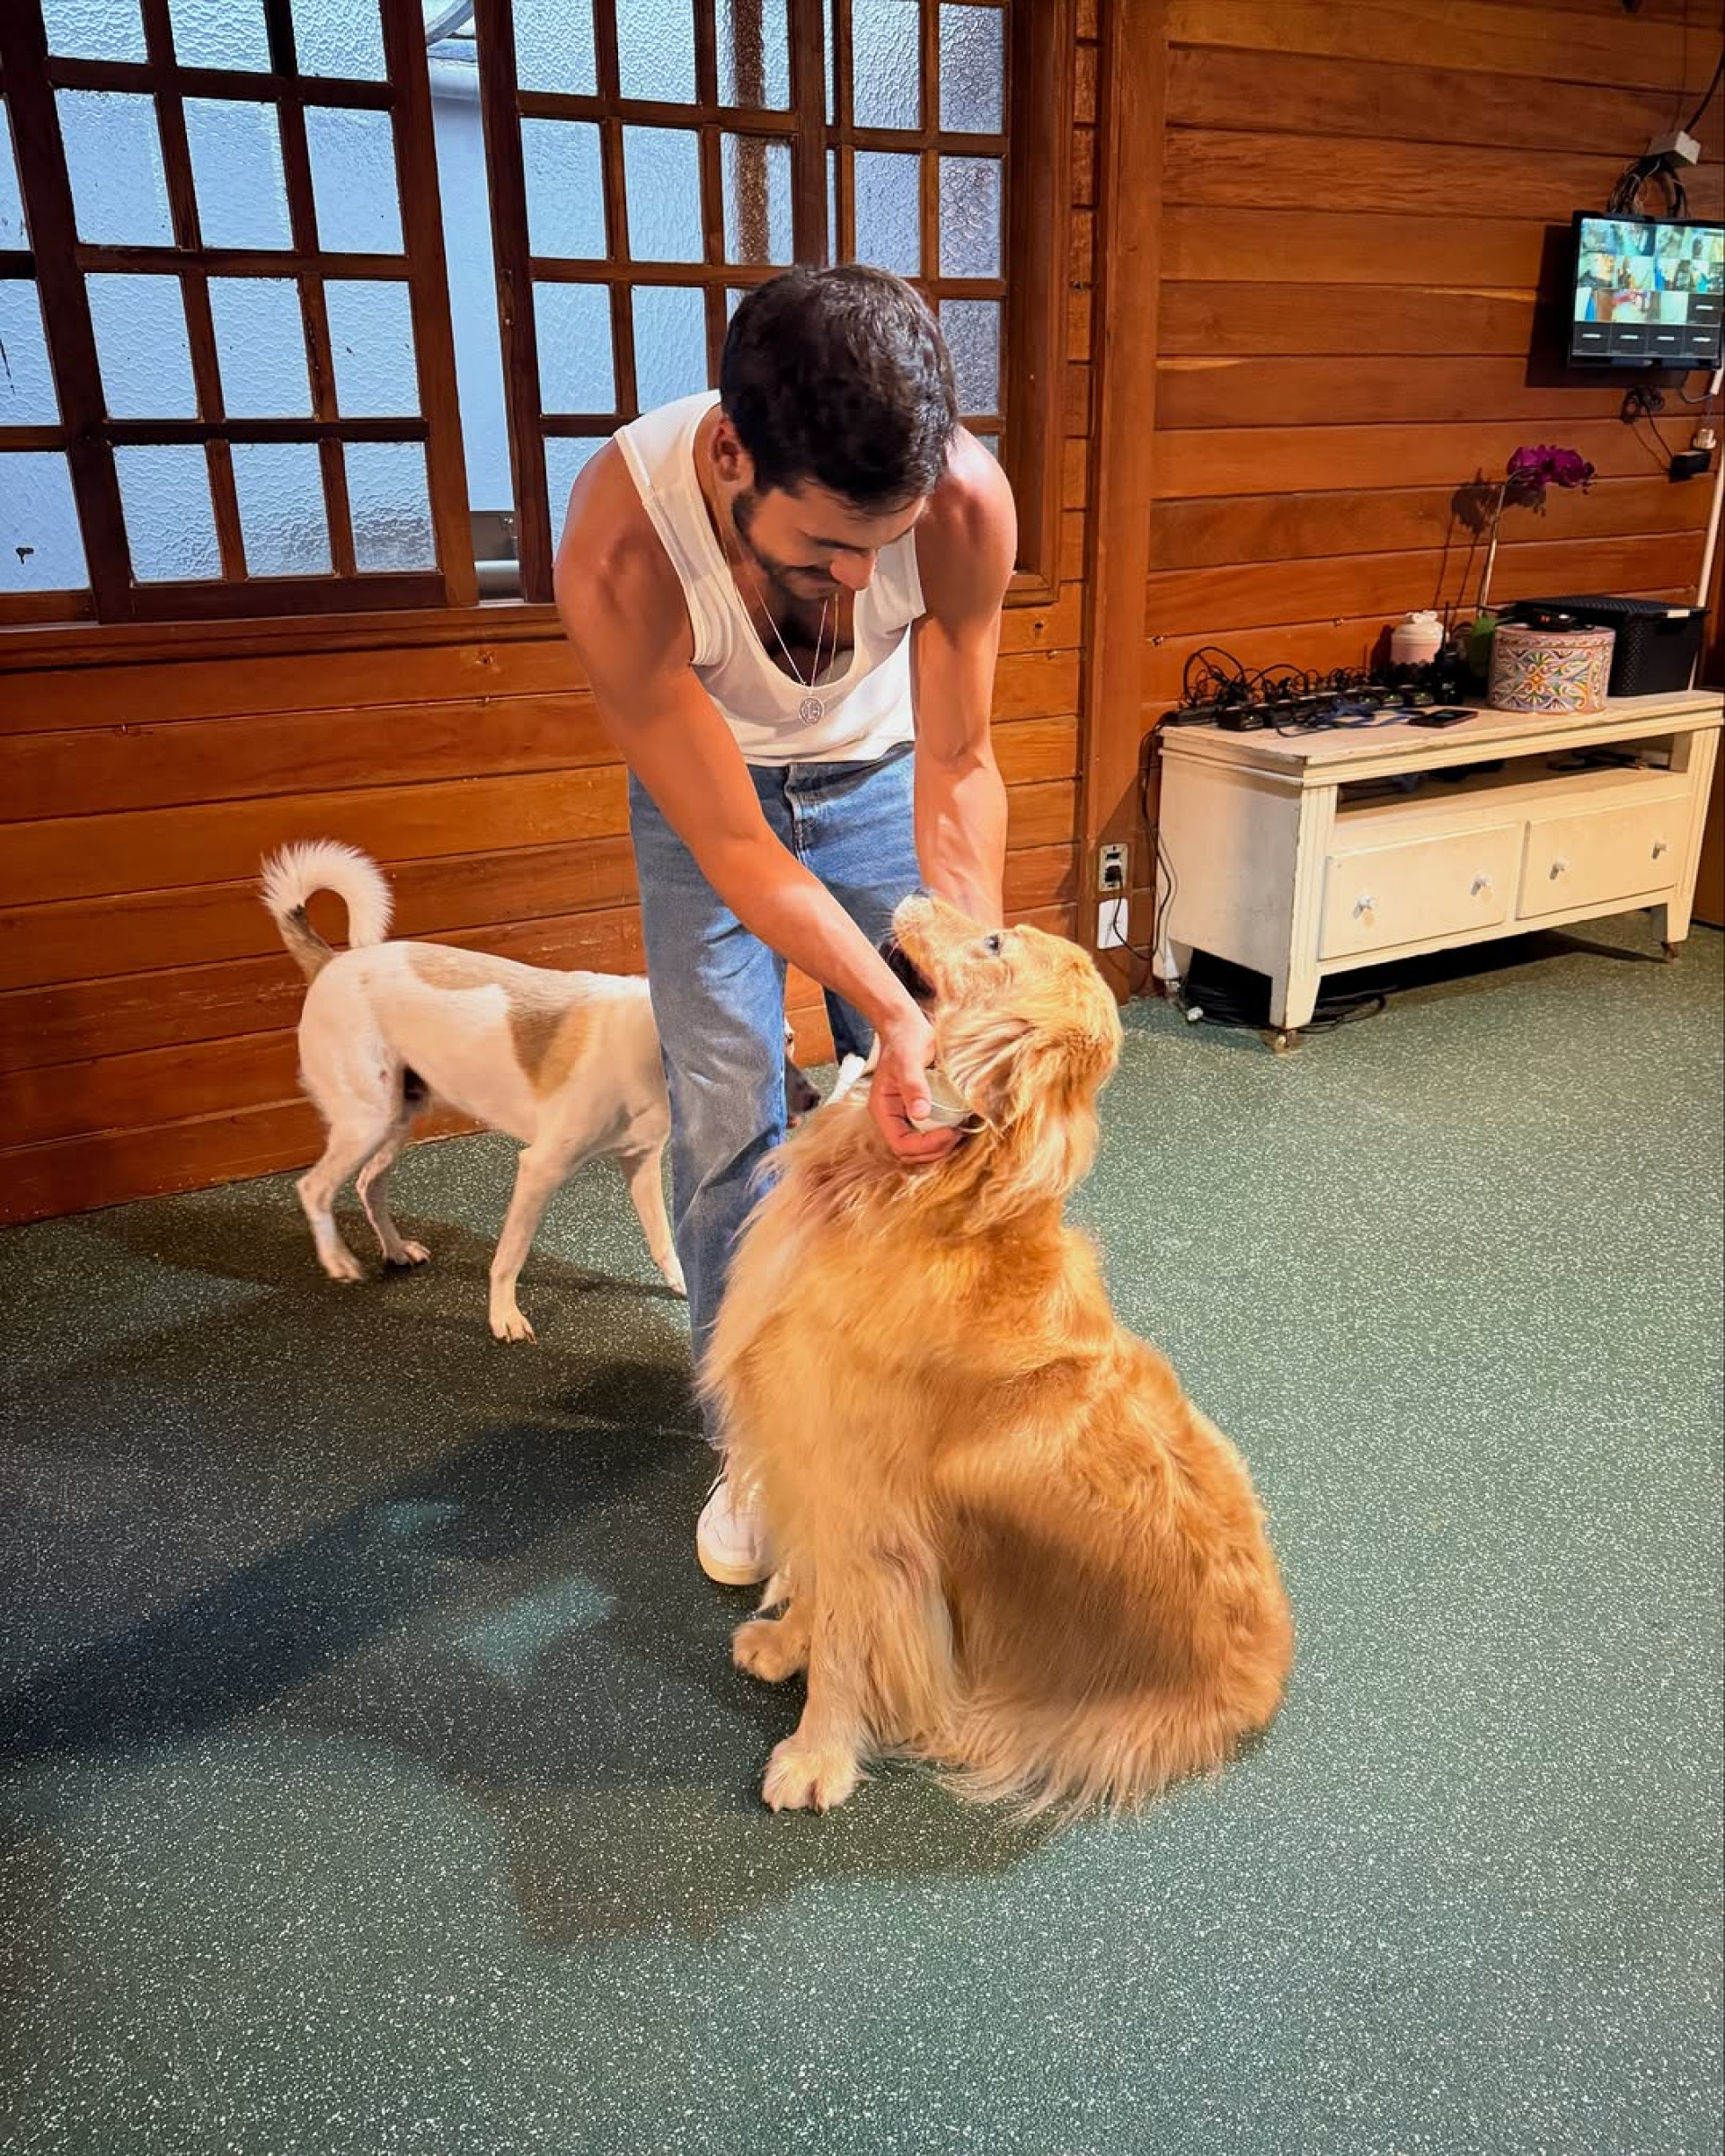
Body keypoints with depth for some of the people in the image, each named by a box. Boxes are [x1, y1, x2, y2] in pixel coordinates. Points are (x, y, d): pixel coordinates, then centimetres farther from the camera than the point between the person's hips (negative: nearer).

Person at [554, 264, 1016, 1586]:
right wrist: (893, 1013, -41)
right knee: (727, 1121, -3)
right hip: (703, 787, -1)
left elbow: (956, 773, -23)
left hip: (878, 773, 2)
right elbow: (734, 846, -32)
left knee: (923, 1101, 3)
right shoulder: (620, 554, -39)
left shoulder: (966, 500, -34)